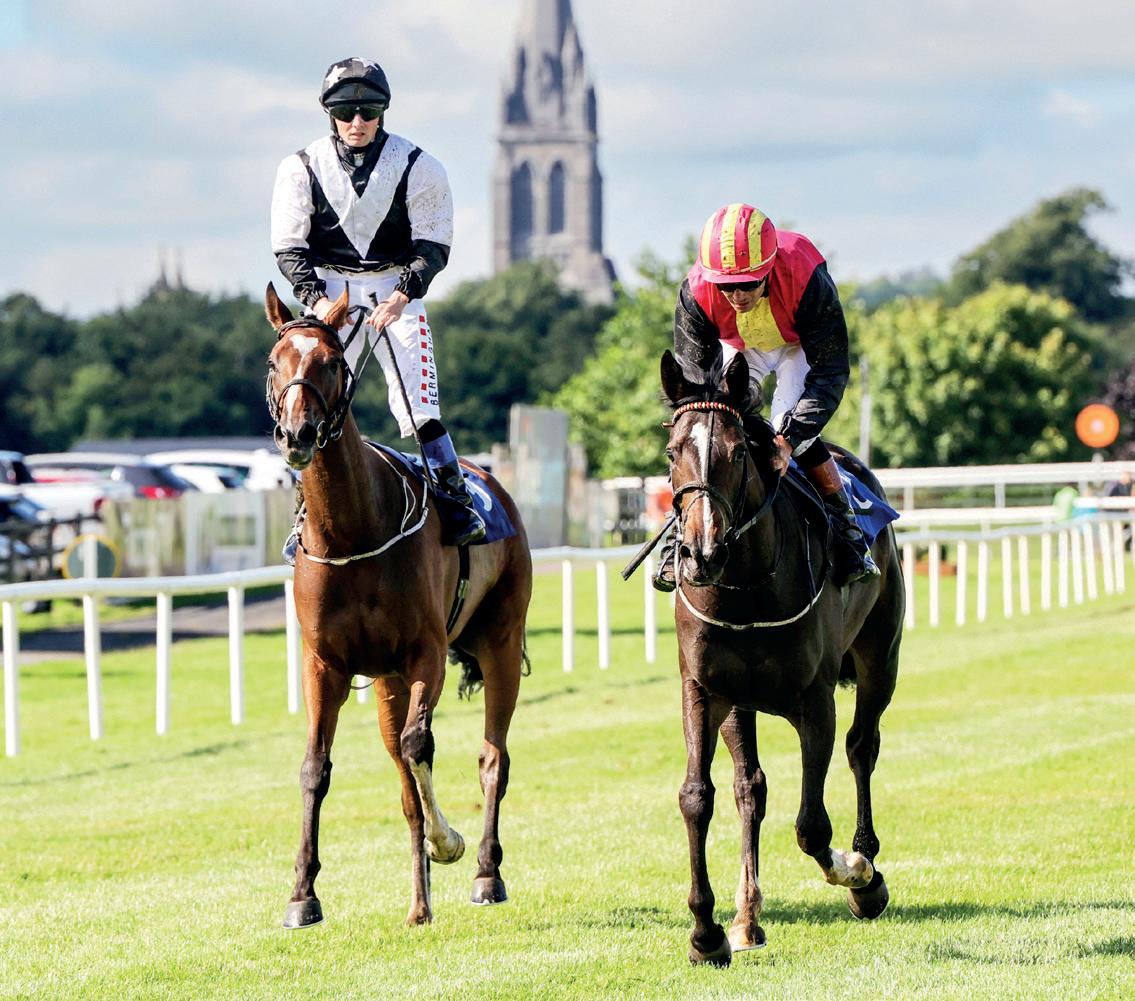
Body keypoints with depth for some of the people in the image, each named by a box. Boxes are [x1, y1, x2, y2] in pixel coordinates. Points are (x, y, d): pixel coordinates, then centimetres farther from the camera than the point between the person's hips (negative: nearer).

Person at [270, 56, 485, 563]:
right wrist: (316, 299, -17)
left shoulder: (416, 166, -3)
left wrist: (403, 294, -19)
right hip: (329, 289, 1)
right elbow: (289, 248, -1)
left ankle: (456, 497, -7)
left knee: (417, 400, -13)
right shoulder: (302, 168, -1)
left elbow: (433, 245, -4)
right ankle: (307, 512, 4)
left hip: (396, 289, -1)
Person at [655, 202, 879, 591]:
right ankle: (680, 539, -2)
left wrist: (789, 438, -46)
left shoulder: (807, 281, -41)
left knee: (790, 425, -25)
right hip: (739, 347, 2)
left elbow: (830, 373, -35)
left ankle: (847, 536, -12)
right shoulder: (696, 293, -35)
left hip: (801, 346, -2)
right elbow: (694, 377, -26)